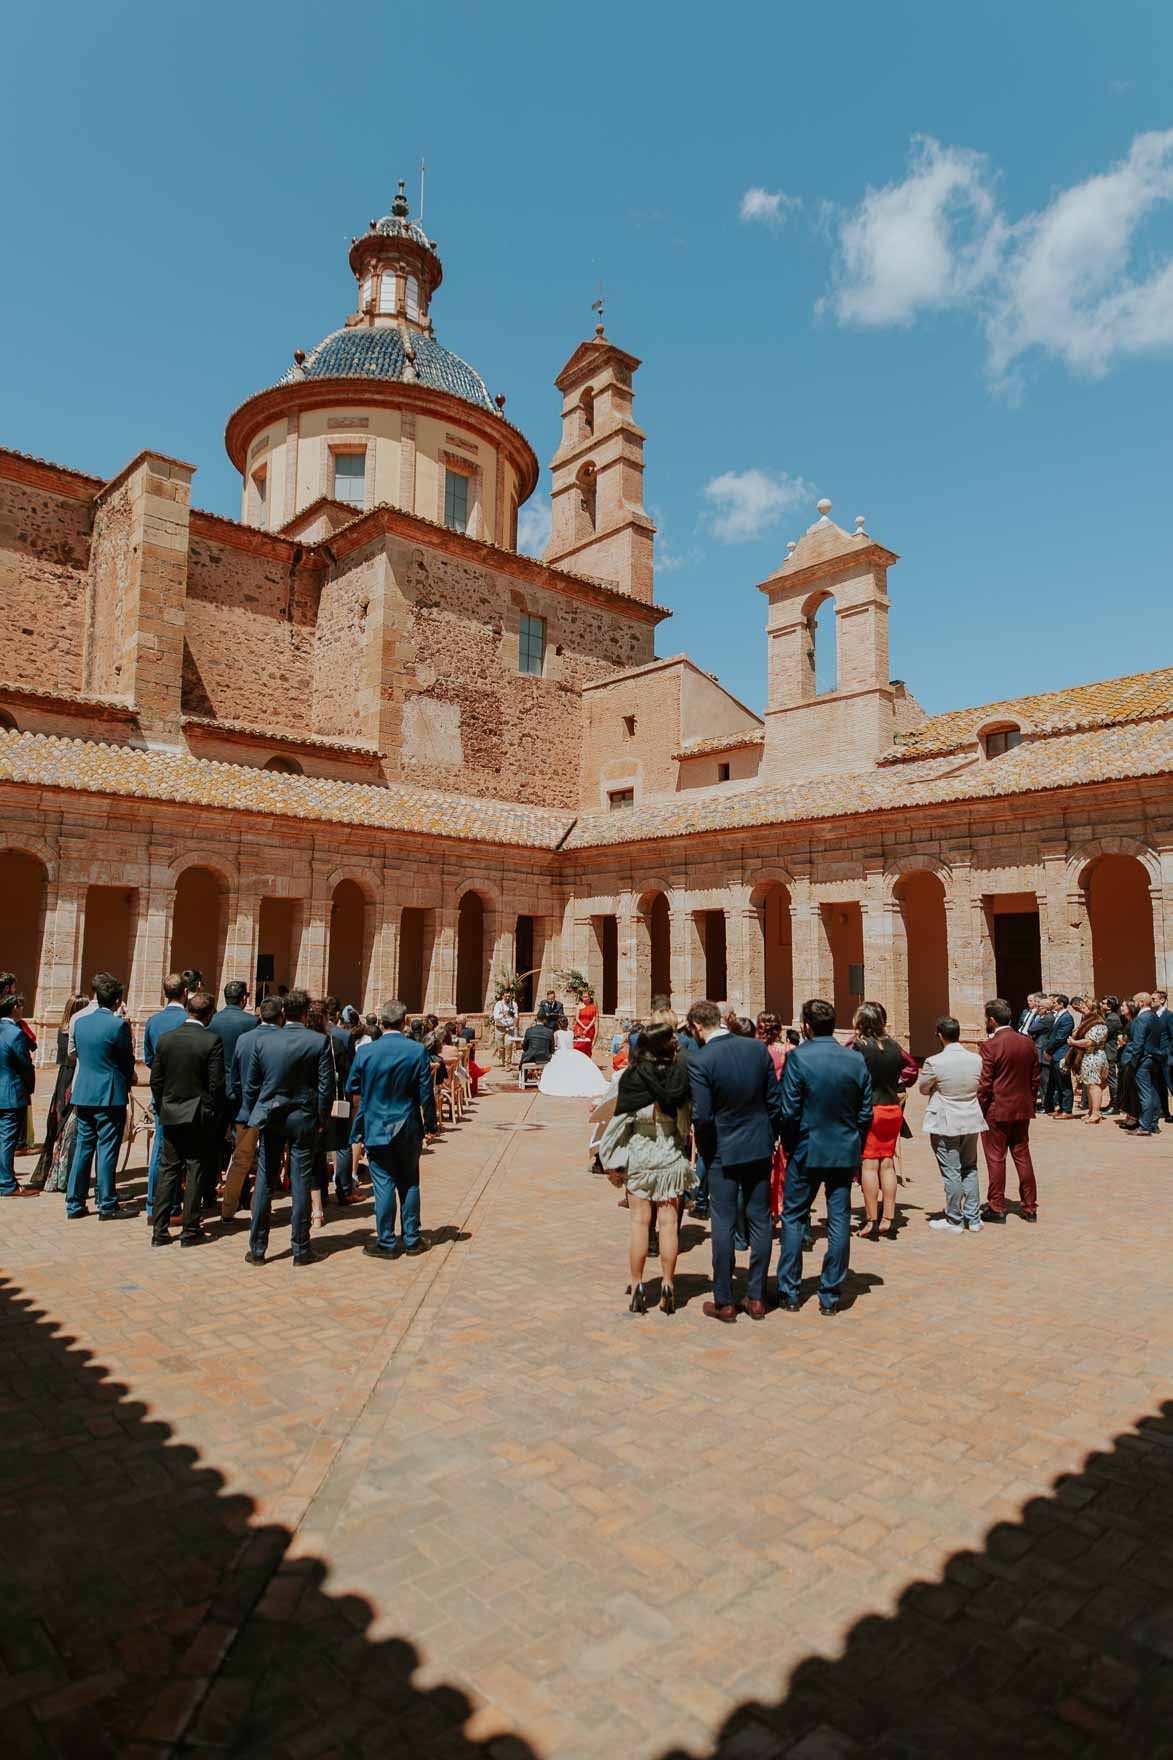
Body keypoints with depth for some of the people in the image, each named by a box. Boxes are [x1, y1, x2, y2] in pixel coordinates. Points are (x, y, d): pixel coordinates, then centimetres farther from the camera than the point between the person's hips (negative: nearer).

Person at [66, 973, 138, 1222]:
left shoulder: (80, 1022, 5)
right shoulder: (119, 1024, -15)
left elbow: (78, 1054, 13)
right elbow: (128, 1060, -7)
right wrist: (127, 1079, 15)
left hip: (83, 1094, 6)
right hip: (110, 1095, -6)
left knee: (82, 1148, 14)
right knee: (106, 1151, 1)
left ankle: (74, 1204, 20)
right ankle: (107, 1206, 8)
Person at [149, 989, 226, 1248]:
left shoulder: (165, 1039, 0)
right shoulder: (212, 1040, -13)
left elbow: (155, 1080, 4)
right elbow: (216, 1084, -13)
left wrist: (162, 1110, 15)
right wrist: (215, 1116, 1)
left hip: (171, 1115, 4)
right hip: (199, 1116, -4)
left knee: (167, 1170, 11)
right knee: (195, 1171, 6)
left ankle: (159, 1231, 14)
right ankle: (190, 1230, 11)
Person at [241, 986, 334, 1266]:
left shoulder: (262, 1041, -4)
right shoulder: (319, 1041, -10)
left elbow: (250, 1085, 2)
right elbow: (326, 1085, -8)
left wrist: (252, 1117, 14)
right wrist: (322, 1119, 3)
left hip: (270, 1118, 2)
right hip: (303, 1119, -2)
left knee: (264, 1184, 10)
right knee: (301, 1185, 5)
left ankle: (257, 1249, 17)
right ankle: (301, 1250, 12)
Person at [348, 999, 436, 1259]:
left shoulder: (365, 1051, -10)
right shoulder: (418, 1051, -10)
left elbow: (352, 1087, 4)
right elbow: (426, 1093, -7)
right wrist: (430, 1125, 5)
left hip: (377, 1128, -1)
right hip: (409, 1129, 1)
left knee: (384, 1185, 5)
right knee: (410, 1184, 13)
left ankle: (386, 1242, 13)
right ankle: (411, 1239, 21)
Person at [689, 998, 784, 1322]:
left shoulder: (699, 1061, -17)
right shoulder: (758, 1048, -3)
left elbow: (702, 1115, -18)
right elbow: (775, 1100, 1)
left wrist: (704, 1150, 0)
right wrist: (770, 1137, 12)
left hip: (723, 1152, -4)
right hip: (760, 1149, 4)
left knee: (723, 1225, 6)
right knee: (759, 1221, 12)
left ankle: (724, 1301, 14)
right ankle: (756, 1297, 21)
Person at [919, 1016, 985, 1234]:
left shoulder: (934, 1062, -19)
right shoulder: (976, 1059, -5)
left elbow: (923, 1088, -4)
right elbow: (979, 1086, 11)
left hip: (946, 1124, -5)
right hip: (971, 1121, 5)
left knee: (951, 1173, 4)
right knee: (970, 1170, 17)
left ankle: (955, 1221, 13)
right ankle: (973, 1219, 23)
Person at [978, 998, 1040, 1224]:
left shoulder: (989, 1046, -16)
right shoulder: (1027, 1043, 3)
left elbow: (984, 1084, -15)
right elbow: (1036, 1077, 9)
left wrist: (979, 1111, -4)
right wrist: (1030, 1101, 17)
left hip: (997, 1111, -6)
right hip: (1022, 1110, 6)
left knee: (996, 1159, 3)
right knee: (1022, 1156, 14)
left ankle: (996, 1208, 10)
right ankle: (1030, 1207, 20)